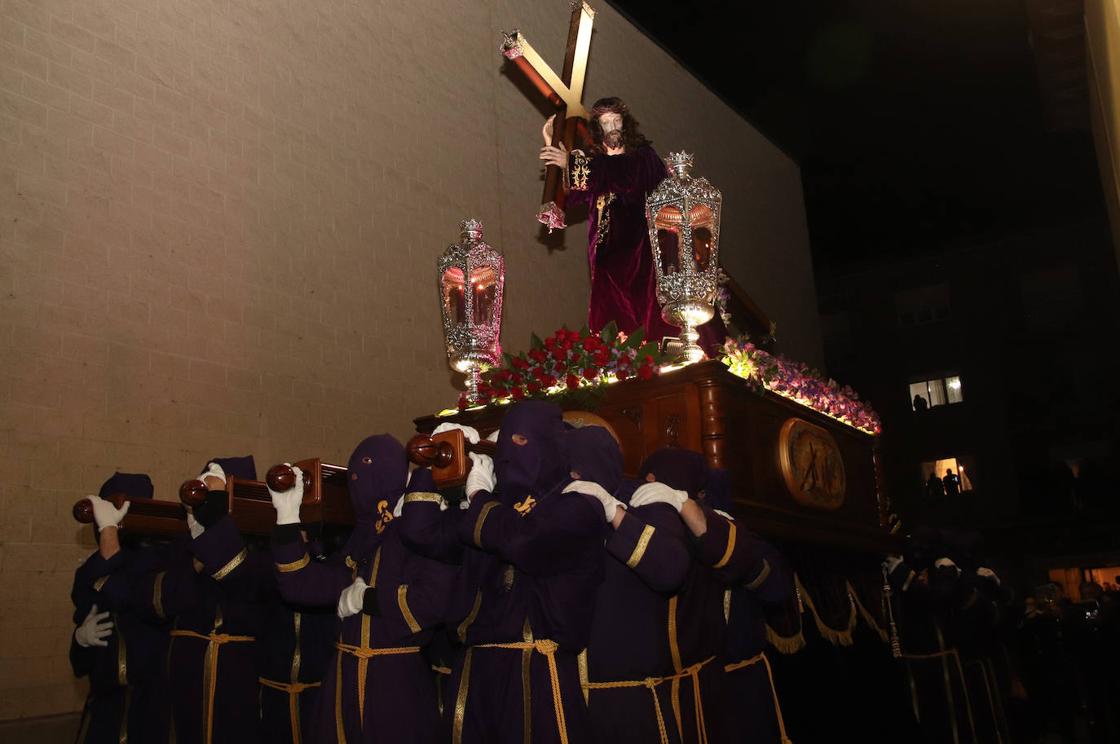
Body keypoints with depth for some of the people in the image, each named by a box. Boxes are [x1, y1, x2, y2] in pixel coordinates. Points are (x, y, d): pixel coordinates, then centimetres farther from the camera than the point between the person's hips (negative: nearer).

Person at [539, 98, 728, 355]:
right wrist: (551, 146, -2)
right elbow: (569, 195, 6)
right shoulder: (594, 162, 17)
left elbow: (622, 173, -16)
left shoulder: (642, 155, 5)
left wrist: (572, 164, -21)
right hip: (611, 254, 3)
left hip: (644, 245, -3)